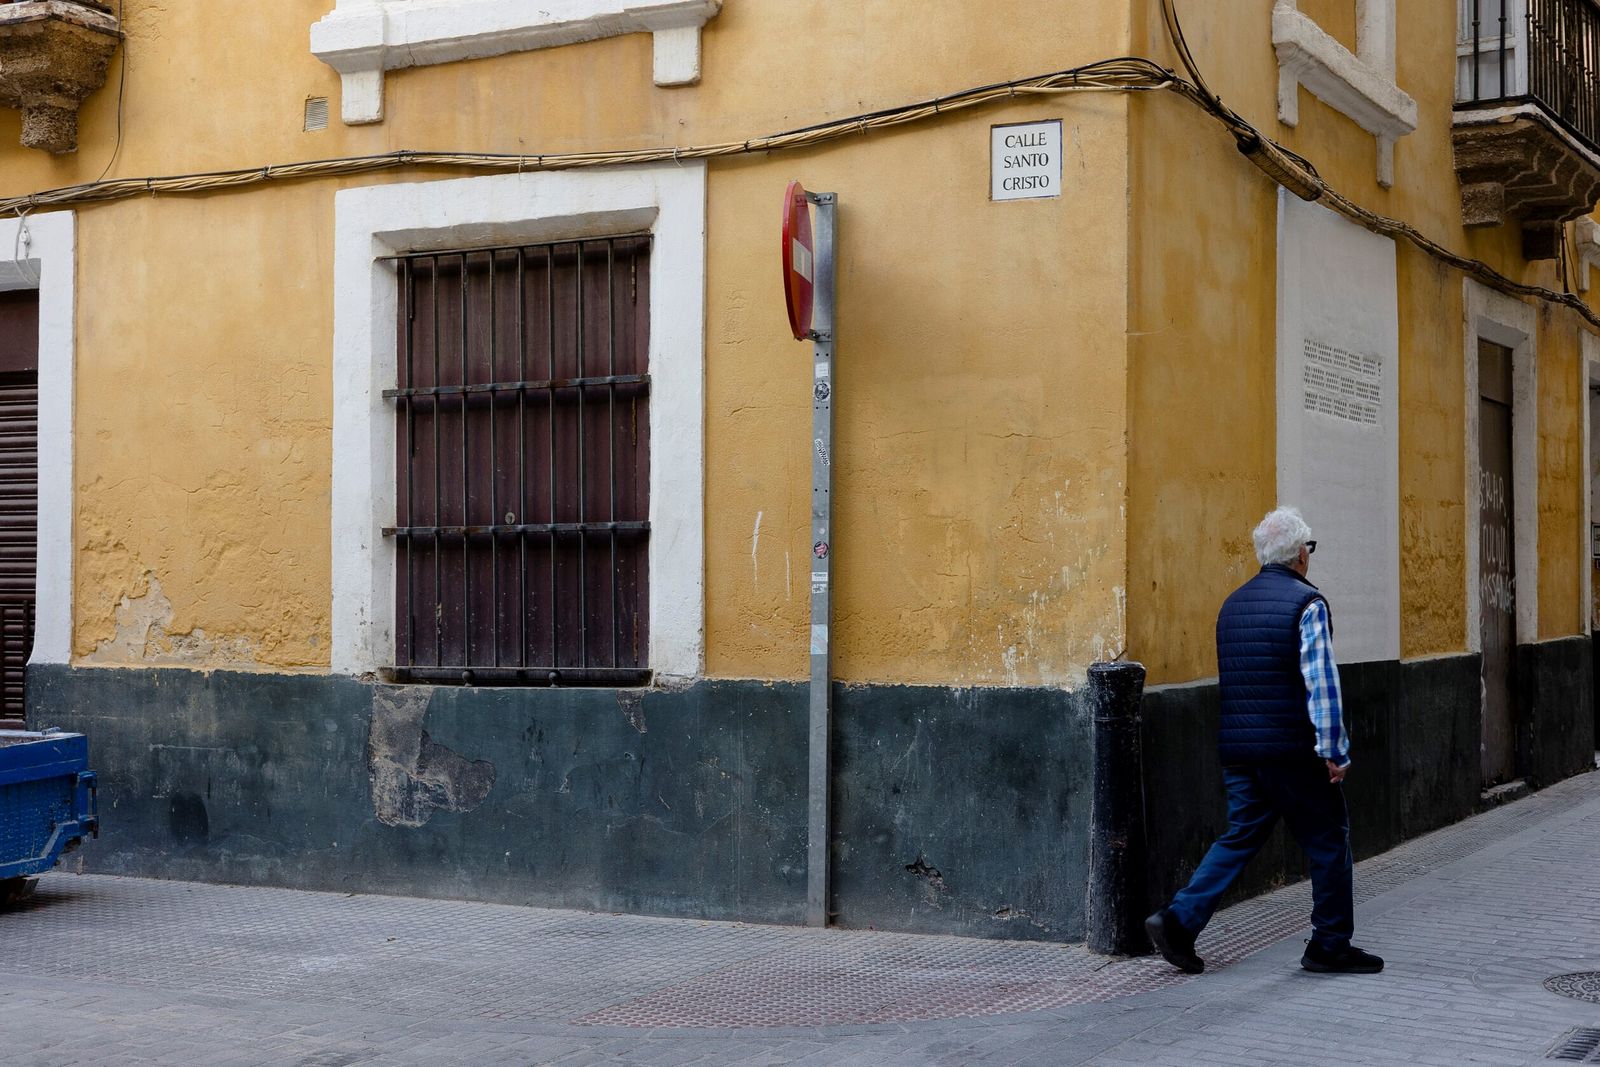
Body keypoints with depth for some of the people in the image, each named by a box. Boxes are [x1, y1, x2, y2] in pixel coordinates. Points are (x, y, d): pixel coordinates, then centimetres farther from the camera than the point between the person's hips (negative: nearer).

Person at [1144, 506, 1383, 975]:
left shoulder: (1232, 604, 12)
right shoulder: (1307, 603, -10)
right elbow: (1320, 681, -16)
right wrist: (1333, 749, -13)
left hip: (1239, 752, 7)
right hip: (1294, 751, -7)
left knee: (1240, 836, 12)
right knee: (1328, 843, 8)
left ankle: (1179, 919, -2)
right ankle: (1330, 946, 15)